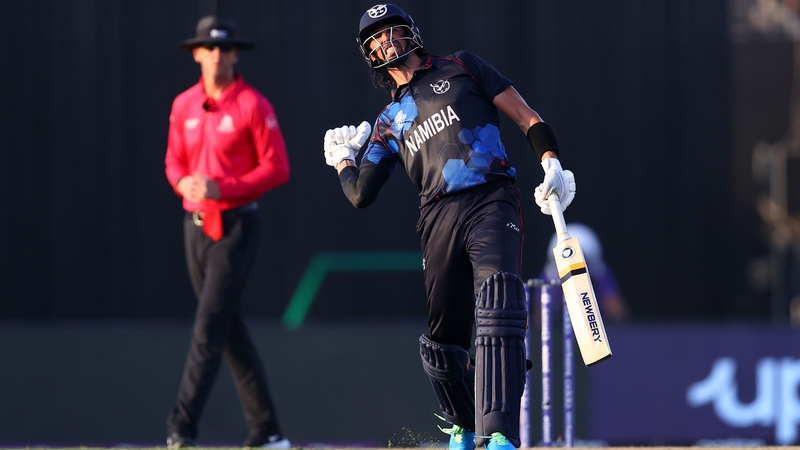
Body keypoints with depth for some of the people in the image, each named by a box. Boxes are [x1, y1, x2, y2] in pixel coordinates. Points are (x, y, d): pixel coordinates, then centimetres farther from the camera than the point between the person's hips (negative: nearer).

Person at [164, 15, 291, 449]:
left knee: (209, 328, -14)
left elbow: (278, 168, -12)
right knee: (231, 332, 9)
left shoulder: (253, 105, -10)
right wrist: (184, 183, -11)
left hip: (237, 225, -7)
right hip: (196, 225, 7)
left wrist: (222, 188, -22)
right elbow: (175, 162, 14)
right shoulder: (184, 105, 8)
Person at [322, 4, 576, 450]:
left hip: (492, 202, -4)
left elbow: (525, 115, 10)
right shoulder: (390, 123, 24)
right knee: (443, 337, 4)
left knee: (498, 310, -26)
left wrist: (552, 162, -4)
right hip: (440, 220, 4)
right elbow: (361, 194, 18)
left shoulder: (459, 69, 16)